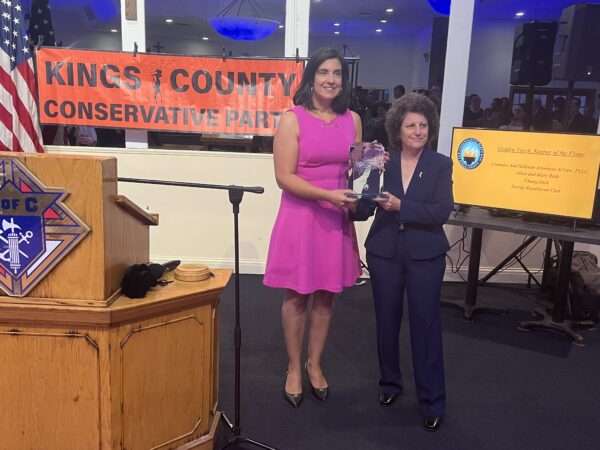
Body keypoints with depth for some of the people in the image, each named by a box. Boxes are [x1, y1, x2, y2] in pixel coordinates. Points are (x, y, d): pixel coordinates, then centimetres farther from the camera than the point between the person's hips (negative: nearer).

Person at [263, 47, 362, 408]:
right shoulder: (293, 120, -8)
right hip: (301, 217, -4)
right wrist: (328, 195, -21)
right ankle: (294, 369, 26)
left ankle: (314, 365, 32)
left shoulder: (352, 120, 7)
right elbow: (284, 177, -13)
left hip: (337, 219, 4)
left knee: (326, 296, 13)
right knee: (297, 296, 7)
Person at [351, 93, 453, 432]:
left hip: (425, 255, -2)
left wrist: (400, 206, -23)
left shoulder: (441, 165, -2)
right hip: (384, 252, 2)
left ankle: (432, 401, 15)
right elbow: (365, 210, -1)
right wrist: (354, 205, -23)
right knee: (387, 321, 14)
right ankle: (390, 383, 34)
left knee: (426, 325, 3)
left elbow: (442, 212, -13)